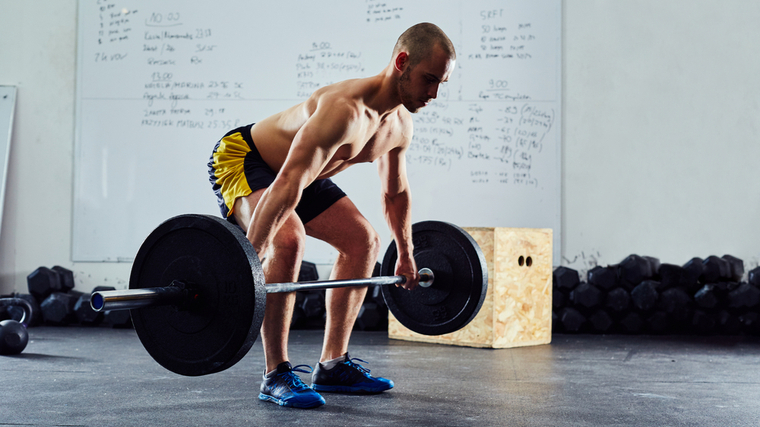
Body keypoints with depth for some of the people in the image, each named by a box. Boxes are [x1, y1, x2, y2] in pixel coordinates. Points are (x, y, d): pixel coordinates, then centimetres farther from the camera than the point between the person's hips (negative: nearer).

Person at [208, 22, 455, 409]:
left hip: (299, 168, 10)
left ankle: (332, 365, 11)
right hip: (241, 157, -9)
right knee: (287, 240, -34)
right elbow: (287, 185, -44)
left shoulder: (400, 124, -8)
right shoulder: (345, 108, -37)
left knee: (363, 241, 7)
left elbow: (396, 193, 10)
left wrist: (406, 256, 18)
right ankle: (276, 376, -23)